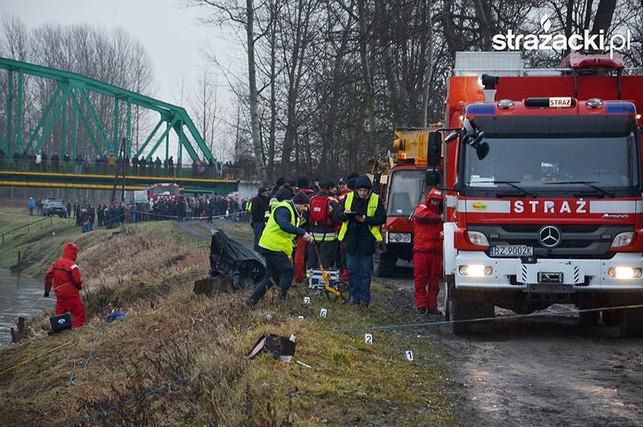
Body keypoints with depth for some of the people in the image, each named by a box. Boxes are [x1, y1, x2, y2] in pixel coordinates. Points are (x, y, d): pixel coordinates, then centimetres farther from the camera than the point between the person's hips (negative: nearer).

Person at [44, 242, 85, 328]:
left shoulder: (56, 263, 5)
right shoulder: (72, 265, -17)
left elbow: (48, 276, 7)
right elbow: (77, 279, -21)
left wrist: (47, 290, 14)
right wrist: (79, 286, 2)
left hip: (59, 293, 7)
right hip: (71, 294, -7)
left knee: (59, 313, 18)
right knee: (79, 313, 1)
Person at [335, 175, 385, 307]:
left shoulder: (376, 200, -2)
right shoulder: (348, 198, 3)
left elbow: (382, 219, -5)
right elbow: (338, 215, 7)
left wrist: (366, 219, -18)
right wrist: (345, 214, -16)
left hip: (367, 241, -2)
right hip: (351, 240, 2)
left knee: (365, 272, 2)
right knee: (352, 271, 7)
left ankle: (364, 298, 8)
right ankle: (355, 296, 16)